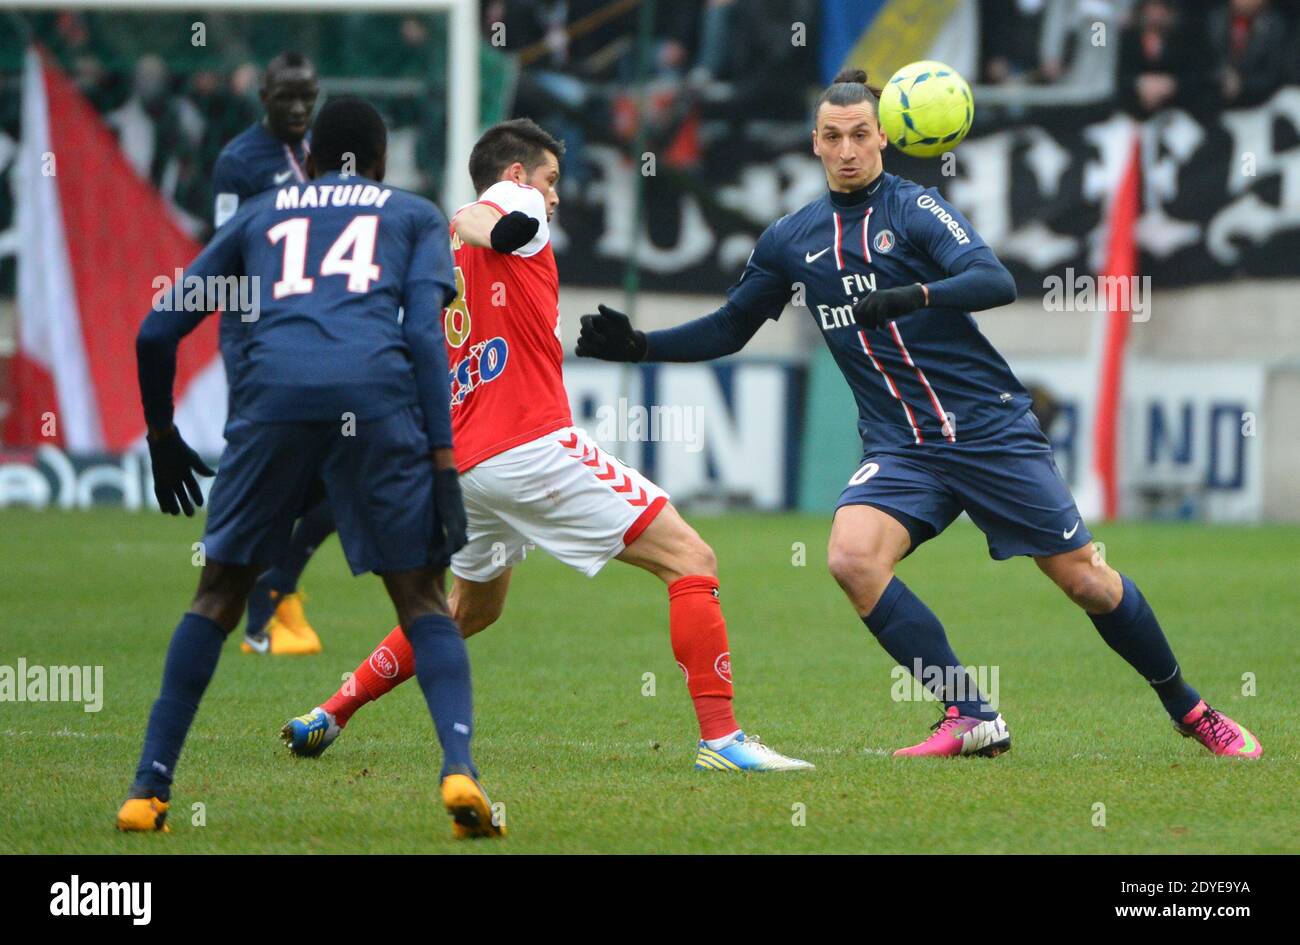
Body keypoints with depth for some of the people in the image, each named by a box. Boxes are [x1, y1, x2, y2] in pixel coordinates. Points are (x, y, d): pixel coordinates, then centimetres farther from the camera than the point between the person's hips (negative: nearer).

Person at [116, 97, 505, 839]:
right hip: (376, 393, -1)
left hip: (274, 389, 1)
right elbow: (424, 332, 9)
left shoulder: (260, 214, 31)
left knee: (221, 591, 15)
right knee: (423, 597, 6)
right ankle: (460, 767, -15)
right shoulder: (416, 216, 26)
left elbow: (157, 331, 28)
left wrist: (162, 436, 40)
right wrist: (442, 461, 4)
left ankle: (150, 787, 9)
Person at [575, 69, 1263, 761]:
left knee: (1084, 577, -2)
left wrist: (914, 296, -39)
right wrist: (638, 346, 7)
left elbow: (995, 282, -22)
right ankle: (971, 718, -15)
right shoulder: (792, 238, 9)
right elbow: (728, 329, 20)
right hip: (901, 447, 4)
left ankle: (1189, 710, 21)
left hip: (990, 427, -4)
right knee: (851, 556, -24)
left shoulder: (915, 208, -6)